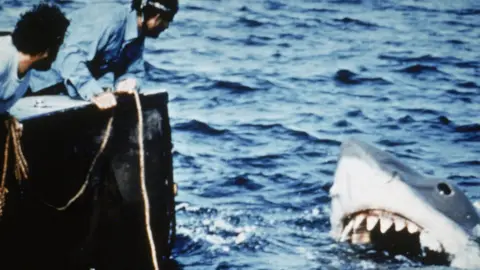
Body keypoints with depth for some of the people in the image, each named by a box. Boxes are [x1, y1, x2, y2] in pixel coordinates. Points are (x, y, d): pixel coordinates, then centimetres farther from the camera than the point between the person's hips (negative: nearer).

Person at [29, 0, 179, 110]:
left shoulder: (138, 36, -1)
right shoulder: (109, 20, -31)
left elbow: (134, 72, 0)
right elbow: (70, 57, -42)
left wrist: (127, 82, -25)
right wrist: (95, 93, -53)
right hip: (45, 87, -9)